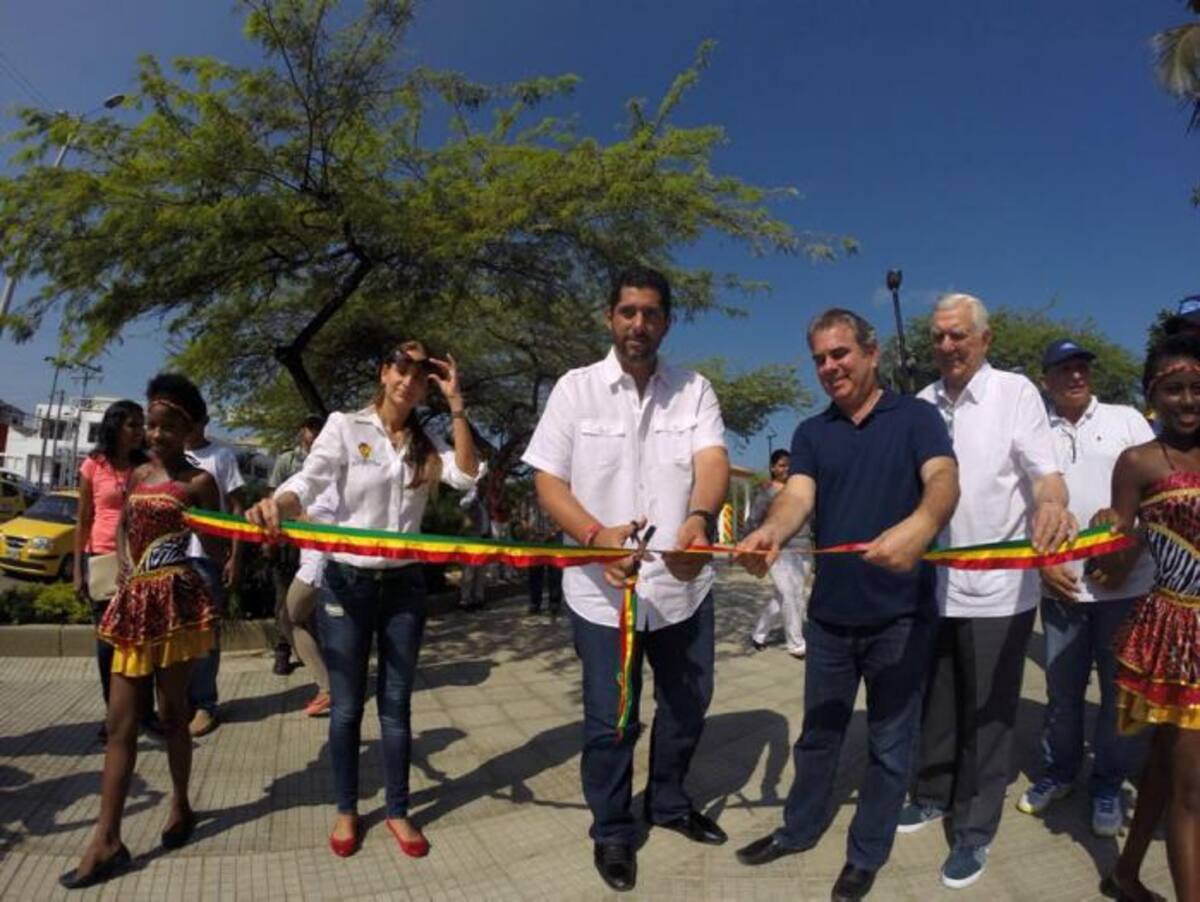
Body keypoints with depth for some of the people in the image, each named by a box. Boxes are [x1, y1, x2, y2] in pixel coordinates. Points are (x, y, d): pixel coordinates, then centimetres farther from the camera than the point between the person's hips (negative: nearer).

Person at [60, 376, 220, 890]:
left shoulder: (199, 482, -5)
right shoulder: (137, 475, 12)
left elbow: (215, 550, -3)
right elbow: (126, 527, 22)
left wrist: (196, 523, -20)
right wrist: (126, 567, 7)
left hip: (176, 599, -5)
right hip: (134, 602, 6)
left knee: (171, 710, 7)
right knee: (121, 721, 5)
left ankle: (180, 806, 27)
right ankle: (107, 840, 11)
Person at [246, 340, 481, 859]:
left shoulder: (426, 442, 6)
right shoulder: (345, 426, -4)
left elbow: (466, 475, -10)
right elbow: (308, 481, -17)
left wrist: (456, 407, -11)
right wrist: (277, 506, -40)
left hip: (404, 584, 3)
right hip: (348, 581, -2)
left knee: (396, 704, 11)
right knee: (347, 705, 9)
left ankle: (398, 811, 26)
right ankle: (346, 810, 29)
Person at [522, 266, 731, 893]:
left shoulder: (695, 390, 1)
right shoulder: (576, 388, -4)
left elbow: (713, 460, -14)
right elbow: (548, 482, -8)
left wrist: (698, 518, -37)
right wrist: (597, 535, -28)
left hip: (683, 583, 3)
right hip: (601, 587, -3)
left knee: (688, 703, 20)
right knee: (610, 720, 9)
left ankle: (668, 802, 47)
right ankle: (611, 831, 35)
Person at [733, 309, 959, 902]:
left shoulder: (916, 416, -3)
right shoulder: (811, 433, 6)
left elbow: (944, 480, -20)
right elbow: (798, 495, -10)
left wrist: (919, 526, -44)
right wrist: (771, 532, -34)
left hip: (899, 614, -3)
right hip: (829, 613, 3)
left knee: (889, 741, 13)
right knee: (818, 731, 19)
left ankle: (867, 854, 32)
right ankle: (799, 829, 39)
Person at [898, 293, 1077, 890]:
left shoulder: (1015, 392, -4)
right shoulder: (922, 405, 7)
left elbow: (1045, 471, -11)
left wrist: (1053, 504, -33)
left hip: (998, 588, -4)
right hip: (933, 583, 4)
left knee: (988, 714, 8)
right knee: (935, 703, 18)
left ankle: (975, 831, 25)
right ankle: (933, 795, 38)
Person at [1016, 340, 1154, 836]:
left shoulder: (1127, 421, 4)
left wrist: (1128, 552, -9)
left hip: (1124, 581, 0)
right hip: (1060, 583, 1)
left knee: (1120, 688, 8)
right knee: (1062, 687, 11)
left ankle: (1109, 784, 24)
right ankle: (1058, 772, 28)